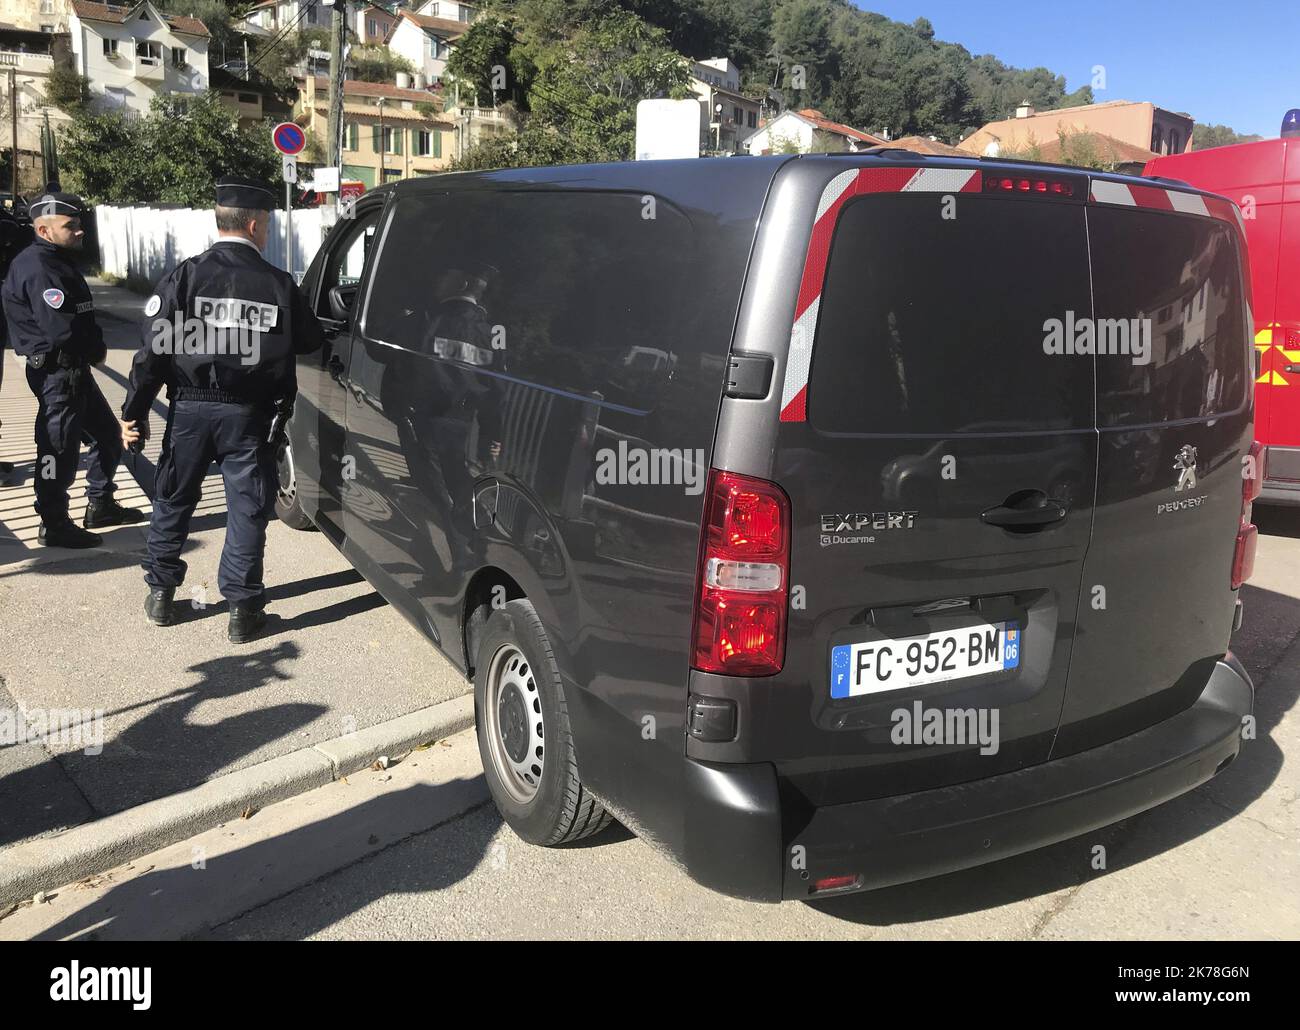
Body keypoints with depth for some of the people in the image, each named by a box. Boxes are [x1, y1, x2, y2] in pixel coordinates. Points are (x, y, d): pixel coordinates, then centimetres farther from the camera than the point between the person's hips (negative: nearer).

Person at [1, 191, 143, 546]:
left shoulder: (58, 260, 14)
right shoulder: (38, 267, -19)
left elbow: (80, 318, 17)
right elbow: (61, 329, -28)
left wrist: (94, 346, -2)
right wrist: (96, 349, -10)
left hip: (75, 369, 10)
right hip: (57, 372, -10)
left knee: (107, 434, 19)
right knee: (59, 449, -1)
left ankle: (100, 506, 32)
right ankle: (54, 526, 11)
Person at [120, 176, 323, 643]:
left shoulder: (185, 275, -5)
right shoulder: (277, 283, -5)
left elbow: (155, 349, -7)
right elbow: (310, 342, 4)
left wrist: (133, 411, -2)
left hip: (190, 409, 2)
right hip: (248, 414, -1)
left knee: (172, 500, 18)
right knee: (247, 508, 7)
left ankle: (160, 592, 29)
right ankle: (243, 607, 9)